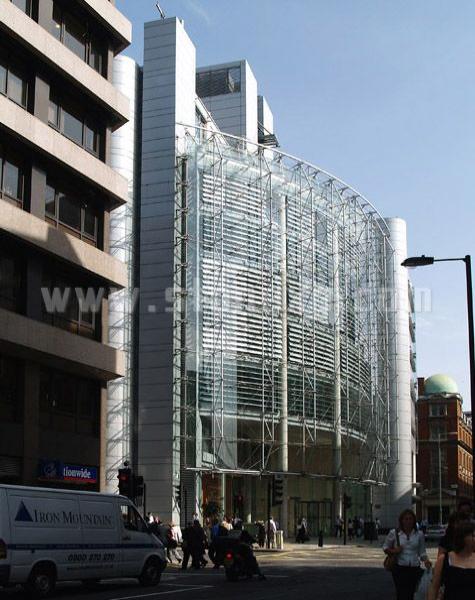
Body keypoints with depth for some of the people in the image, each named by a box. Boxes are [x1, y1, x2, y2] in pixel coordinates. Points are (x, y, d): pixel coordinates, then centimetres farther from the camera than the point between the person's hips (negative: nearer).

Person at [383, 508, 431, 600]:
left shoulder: (419, 534, 5)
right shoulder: (394, 533, 0)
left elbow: (422, 552, 10)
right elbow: (385, 547, 8)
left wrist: (425, 560, -10)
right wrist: (393, 551, -11)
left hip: (414, 568, 2)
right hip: (400, 568, -2)